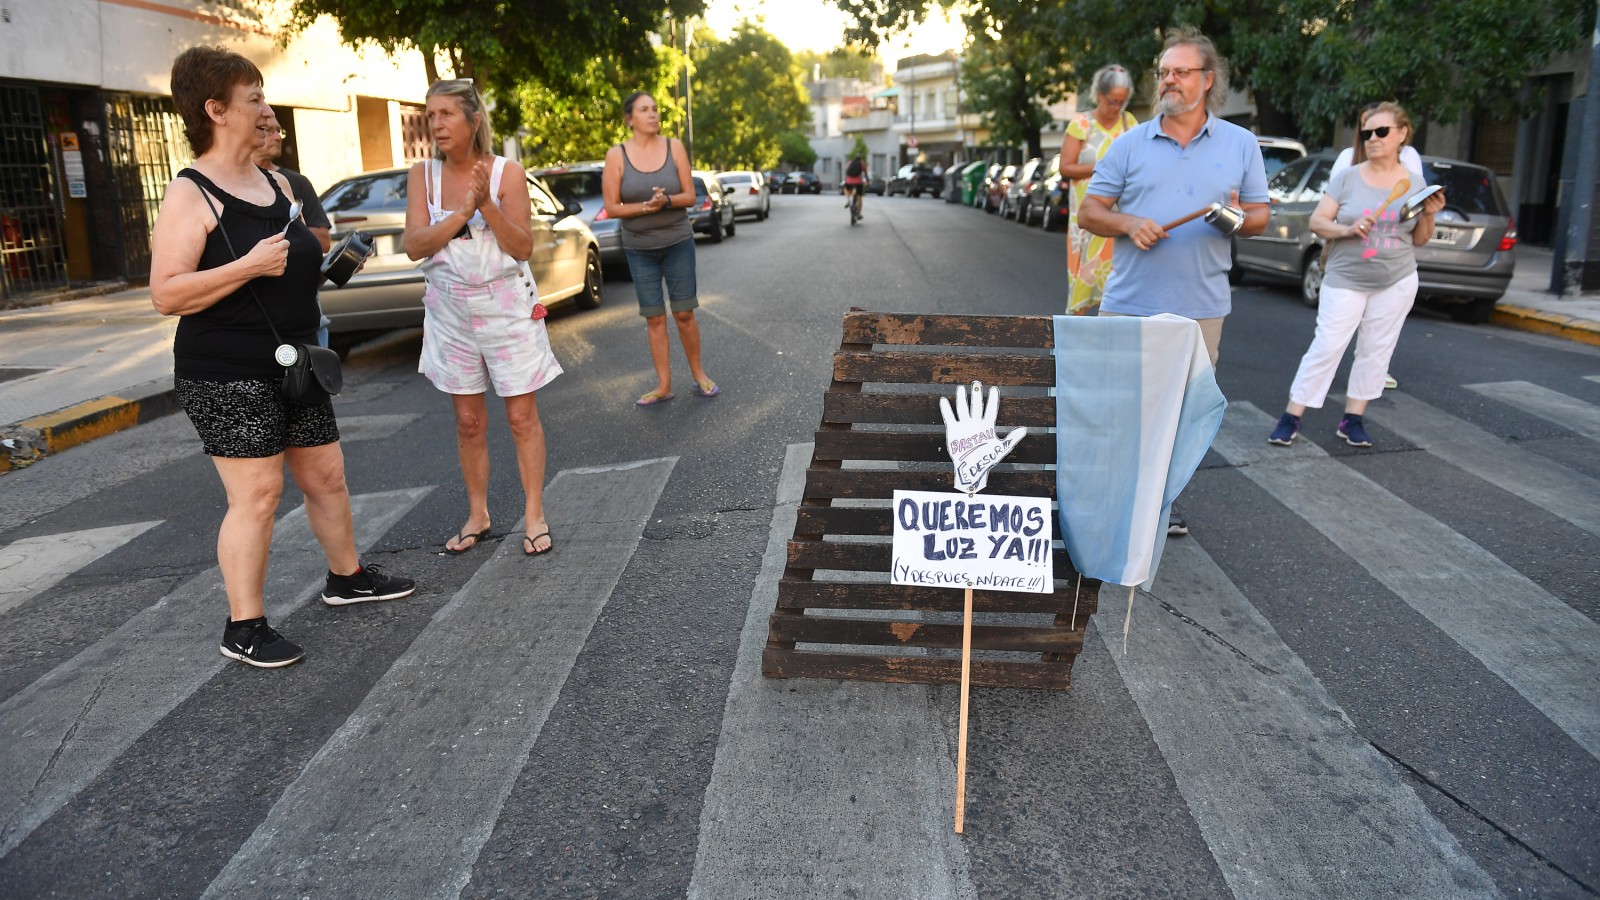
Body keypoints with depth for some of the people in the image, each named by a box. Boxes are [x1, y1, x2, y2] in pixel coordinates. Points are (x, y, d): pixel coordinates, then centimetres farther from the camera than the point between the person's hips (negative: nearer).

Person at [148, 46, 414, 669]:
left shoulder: (277, 184, 12)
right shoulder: (190, 194, -11)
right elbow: (165, 294, -19)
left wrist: (333, 260, 9)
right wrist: (248, 267, -26)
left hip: (294, 366, 8)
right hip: (227, 377, -8)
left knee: (326, 477, 15)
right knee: (257, 495, -7)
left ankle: (347, 577, 34)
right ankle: (244, 629, 5)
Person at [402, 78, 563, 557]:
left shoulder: (507, 173, -7)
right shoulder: (423, 175, 0)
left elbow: (523, 248, -11)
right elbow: (414, 245, -10)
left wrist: (487, 204, -24)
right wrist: (463, 211, -21)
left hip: (506, 306, -3)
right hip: (450, 310, 3)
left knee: (522, 416, 1)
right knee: (468, 421, 10)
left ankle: (534, 516, 12)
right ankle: (477, 516, 23)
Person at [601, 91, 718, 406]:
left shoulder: (674, 147, -3)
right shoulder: (616, 155, -6)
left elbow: (690, 196, -3)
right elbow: (611, 207, -7)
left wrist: (667, 200, -22)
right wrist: (645, 206, -22)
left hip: (678, 243, 0)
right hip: (639, 249, 0)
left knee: (684, 313, 3)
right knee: (654, 318, 4)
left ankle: (699, 374, 20)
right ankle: (664, 385, 12)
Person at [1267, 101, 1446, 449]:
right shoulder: (1347, 178, -3)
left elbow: (1420, 240, 10)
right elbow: (1317, 222, -5)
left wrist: (1429, 215, -9)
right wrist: (1348, 229, -22)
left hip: (1396, 283, 3)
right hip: (1345, 280, -3)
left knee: (1375, 351, 5)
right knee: (1327, 346, -7)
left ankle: (1353, 419, 14)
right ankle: (1291, 417, -4)